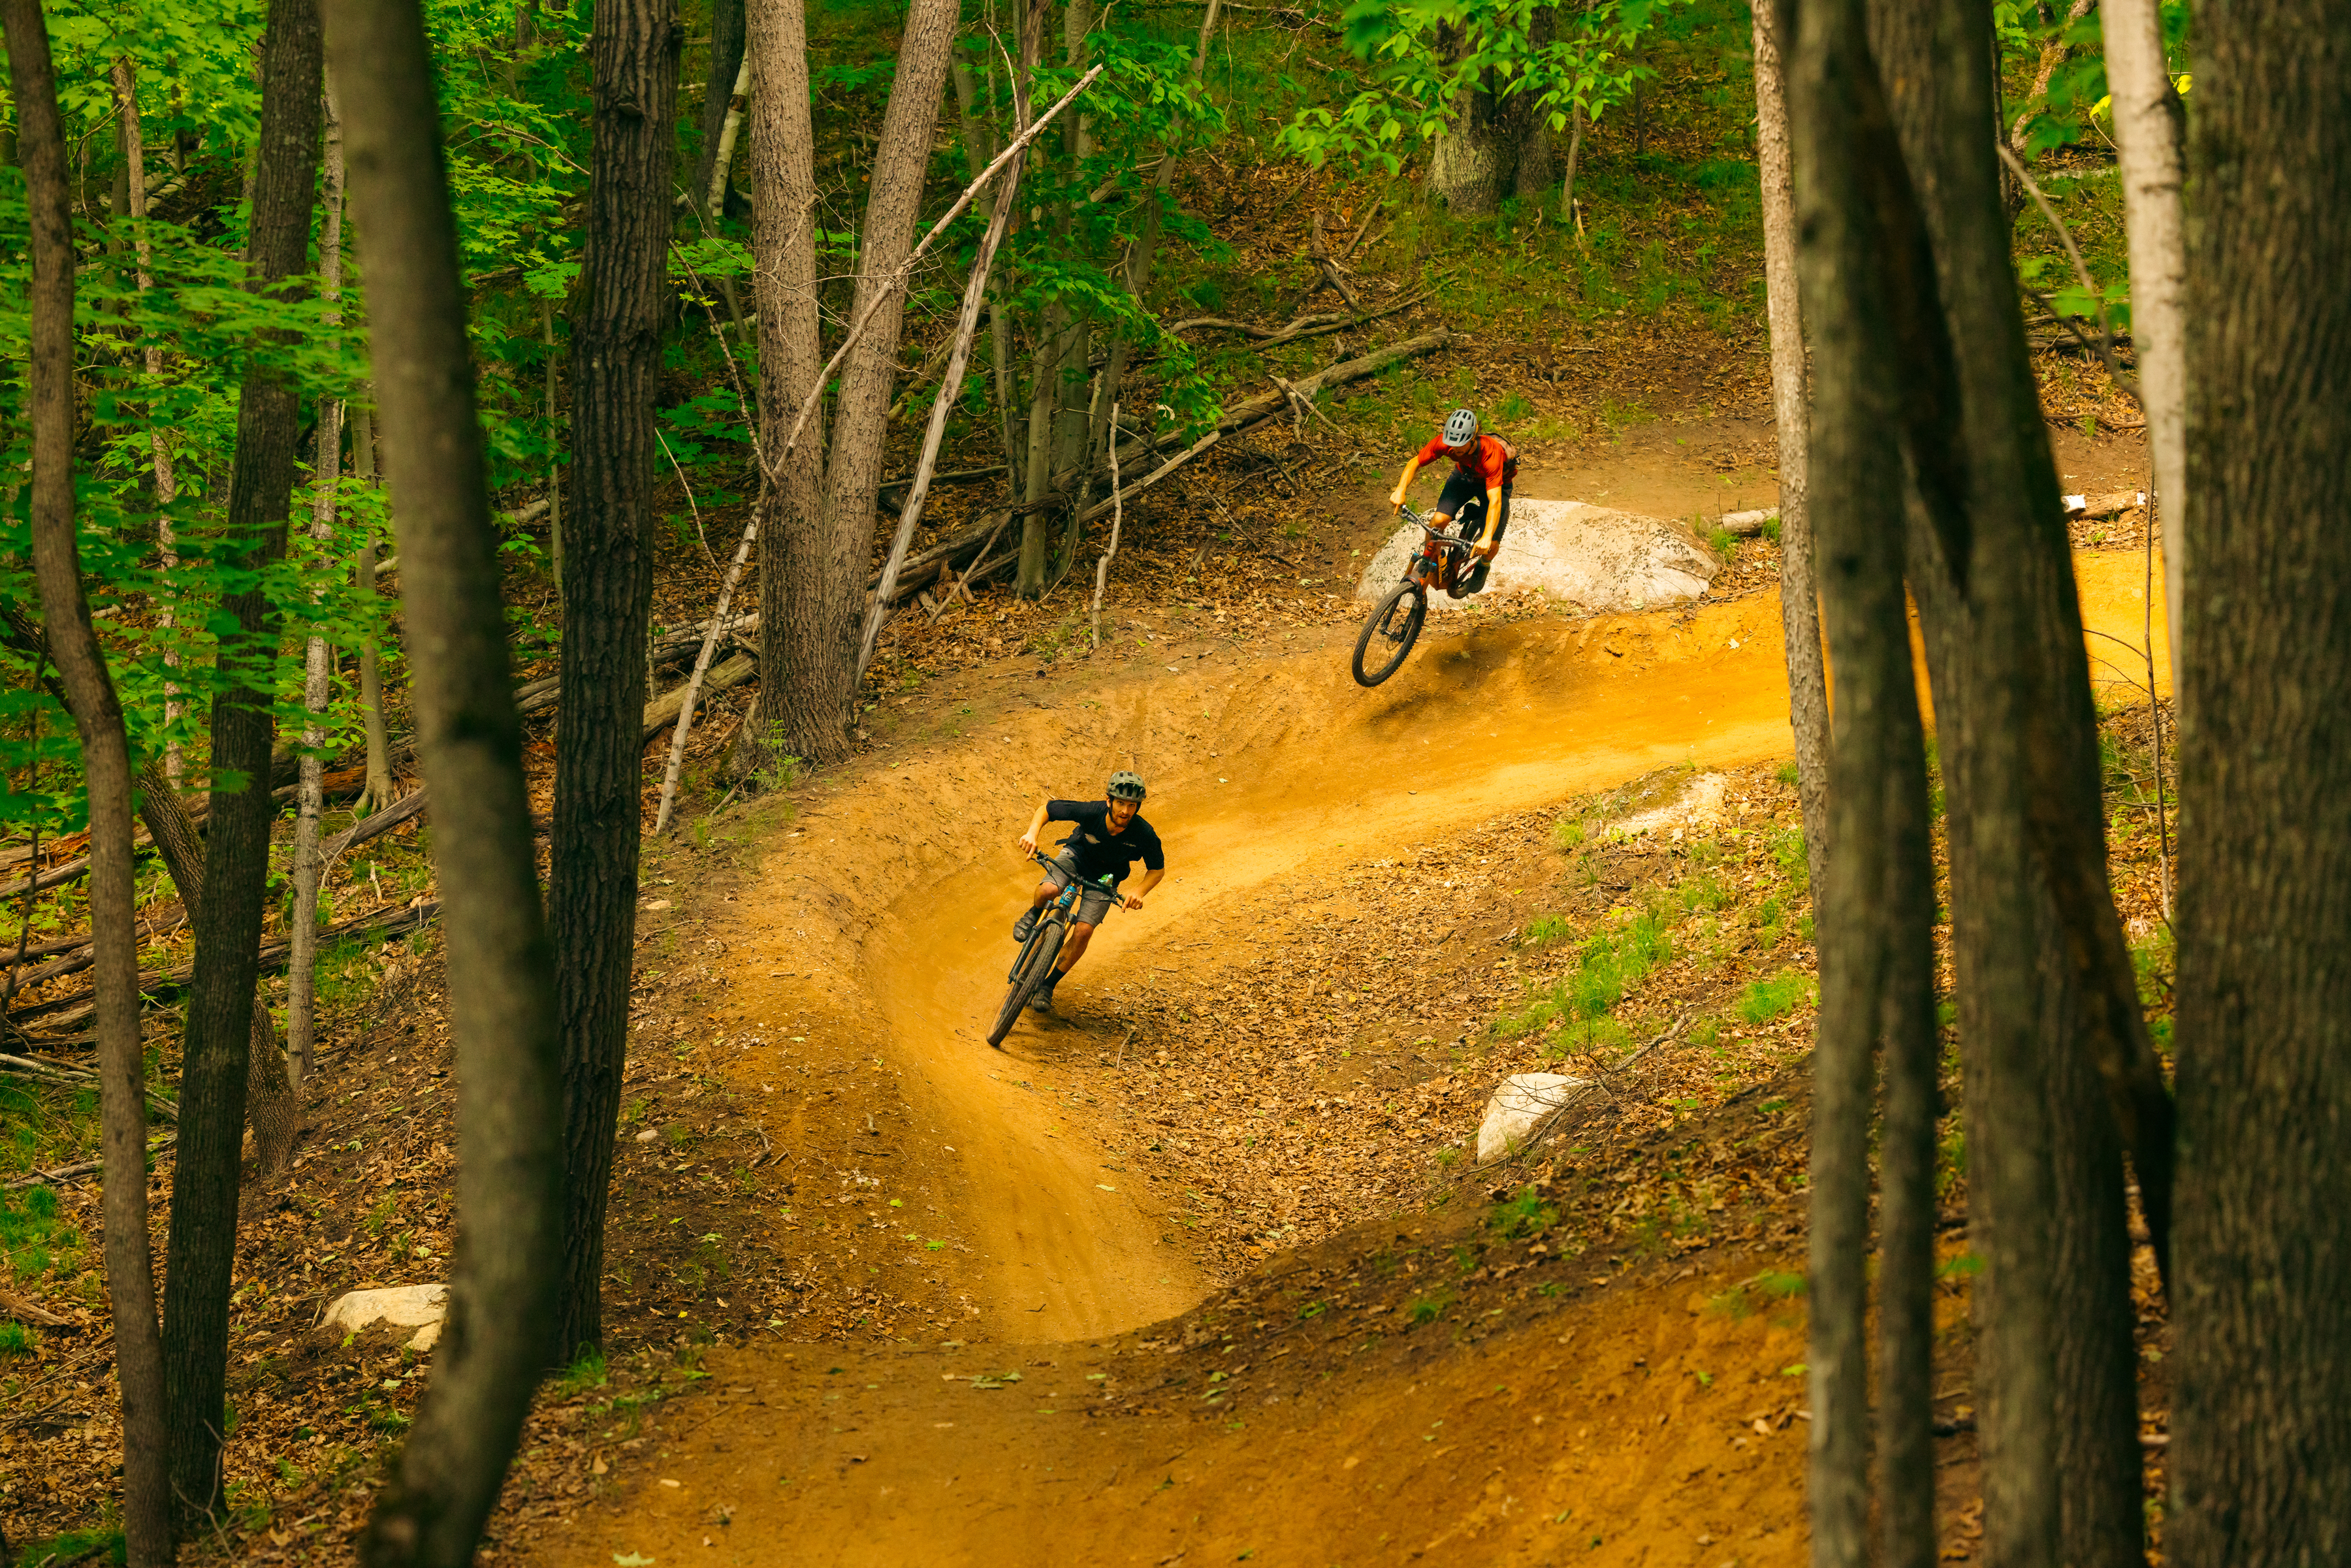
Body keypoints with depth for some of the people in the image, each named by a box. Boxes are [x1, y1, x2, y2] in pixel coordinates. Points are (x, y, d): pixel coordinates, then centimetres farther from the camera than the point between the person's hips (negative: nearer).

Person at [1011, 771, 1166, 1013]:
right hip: (1077, 856, -1)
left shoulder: (1144, 835, -31)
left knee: (1083, 931, -15)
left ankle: (1049, 985, 6)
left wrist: (1139, 892, -31)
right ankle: (1034, 914, 5)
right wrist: (1032, 834, -35)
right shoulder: (1090, 812, -33)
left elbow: (1158, 869, -13)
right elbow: (1046, 809, -17)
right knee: (1048, 891, -33)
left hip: (1105, 878, 1)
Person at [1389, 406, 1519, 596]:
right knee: (1439, 520, -22)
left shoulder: (1491, 454, -43)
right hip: (1465, 476, 3)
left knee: (1491, 546, -12)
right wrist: (1400, 491, -39)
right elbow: (1414, 464, -19)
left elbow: (1495, 501, -49)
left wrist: (1487, 538, -61)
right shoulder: (1443, 442, -32)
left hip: (1495, 485, -3)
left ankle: (1483, 566, 25)